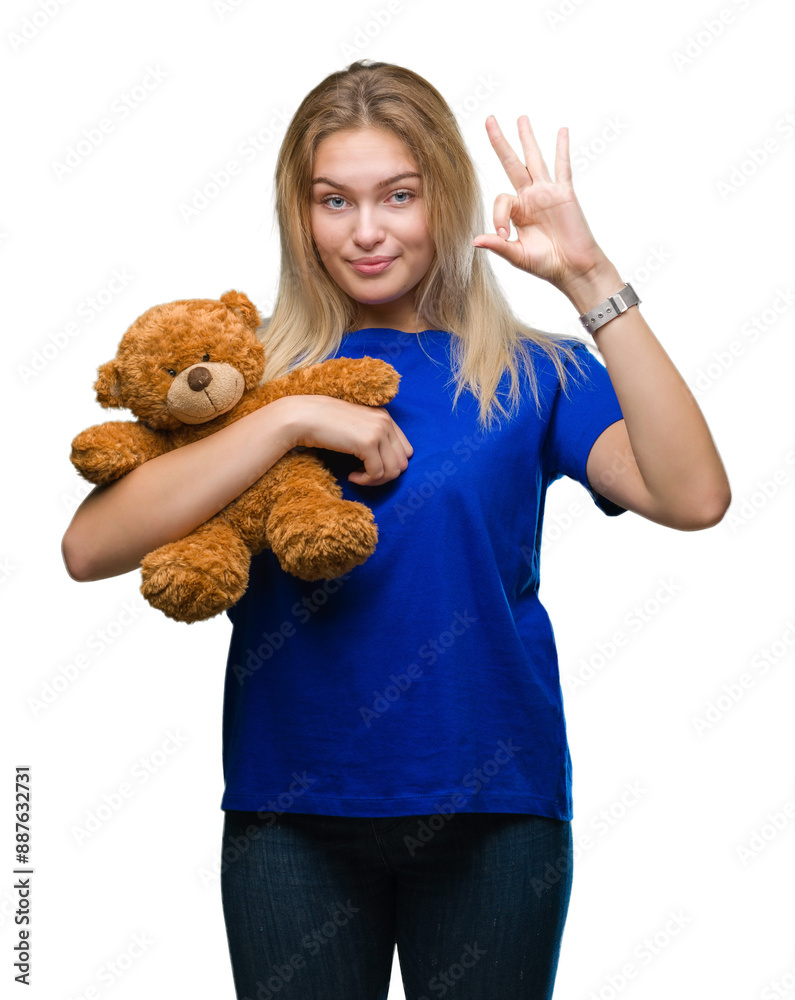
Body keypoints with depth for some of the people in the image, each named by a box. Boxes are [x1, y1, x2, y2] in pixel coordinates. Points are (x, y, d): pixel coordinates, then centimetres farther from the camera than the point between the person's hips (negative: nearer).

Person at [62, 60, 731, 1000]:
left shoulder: (528, 373, 0)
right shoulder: (253, 371, 0)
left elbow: (692, 497, -18)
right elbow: (89, 548, -13)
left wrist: (590, 278, -21)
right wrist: (291, 419, -18)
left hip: (492, 812, 0)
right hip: (290, 816, 1)